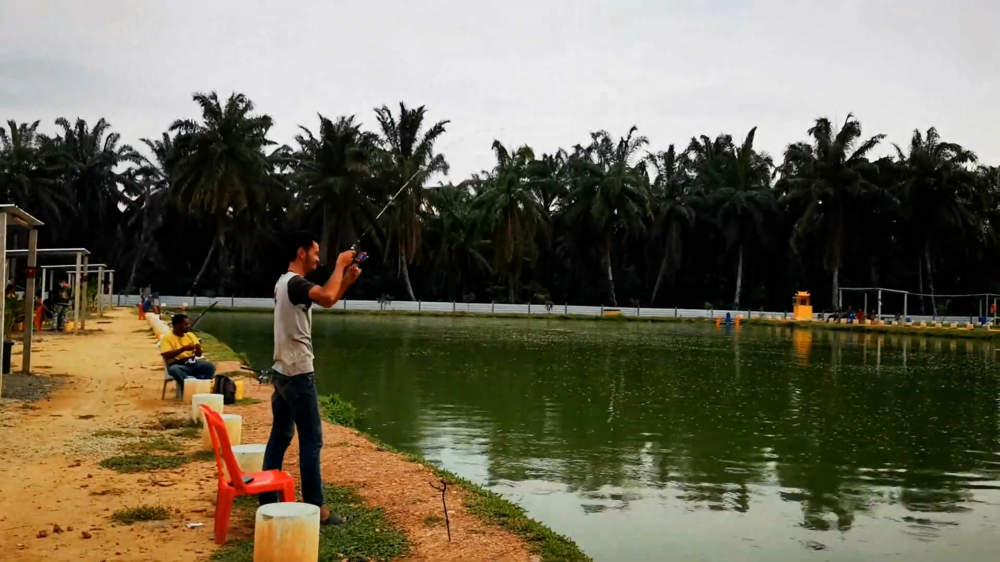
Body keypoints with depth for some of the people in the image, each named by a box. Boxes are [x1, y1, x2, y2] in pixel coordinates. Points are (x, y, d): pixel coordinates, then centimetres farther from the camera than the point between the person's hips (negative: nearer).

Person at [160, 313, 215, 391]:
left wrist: (198, 349, -16)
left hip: (192, 363, 4)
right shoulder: (167, 338, -2)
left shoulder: (190, 335, 11)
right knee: (174, 370, -39)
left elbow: (199, 354, 9)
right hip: (177, 365, -4)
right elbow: (166, 355, -16)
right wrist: (183, 349, -22)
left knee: (210, 365, -21)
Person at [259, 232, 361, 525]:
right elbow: (327, 298, -36)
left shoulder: (285, 282, 15)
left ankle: (267, 499, 20)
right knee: (311, 440, -6)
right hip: (298, 374, -10)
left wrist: (347, 280, 9)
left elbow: (326, 299, 22)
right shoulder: (295, 283, -17)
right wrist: (340, 263, -22)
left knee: (280, 436, 14)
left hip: (282, 372, 10)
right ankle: (316, 508, -2)